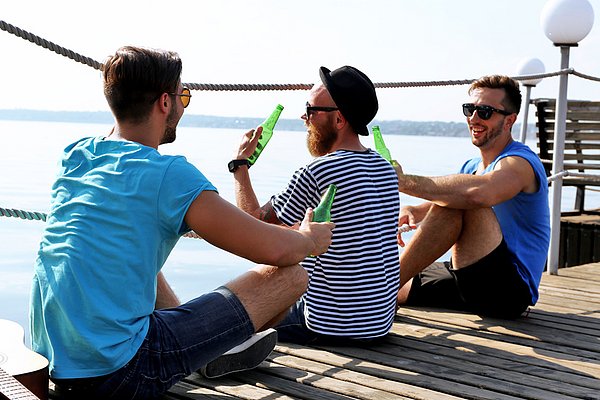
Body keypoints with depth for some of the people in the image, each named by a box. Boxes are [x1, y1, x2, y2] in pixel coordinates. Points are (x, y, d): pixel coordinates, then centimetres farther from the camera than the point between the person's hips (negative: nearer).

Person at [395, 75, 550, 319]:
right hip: (470, 287, 9)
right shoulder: (471, 166, 18)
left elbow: (478, 193, -36)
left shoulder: (519, 163, -12)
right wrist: (411, 212, -13)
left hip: (510, 289, -9)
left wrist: (405, 182, -31)